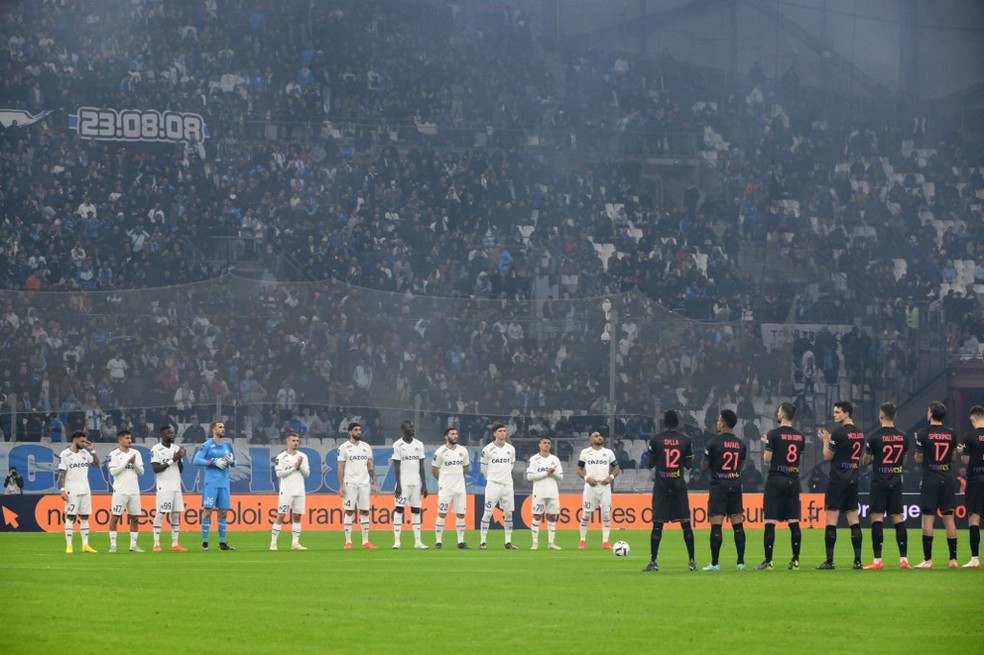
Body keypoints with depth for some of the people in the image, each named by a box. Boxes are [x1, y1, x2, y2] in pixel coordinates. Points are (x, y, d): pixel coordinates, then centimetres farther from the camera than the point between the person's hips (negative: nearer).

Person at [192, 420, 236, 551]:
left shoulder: (227, 445, 13)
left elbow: (234, 463, 20)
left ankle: (222, 543, 11)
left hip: (224, 483, 5)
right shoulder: (207, 445, -3)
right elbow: (197, 460, -11)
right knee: (207, 511, -6)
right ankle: (204, 542, -2)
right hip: (211, 482, -5)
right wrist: (214, 462, -17)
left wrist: (231, 461, -3)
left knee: (223, 512, 6)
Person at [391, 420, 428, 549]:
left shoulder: (419, 444, 9)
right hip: (403, 483, -4)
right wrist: (398, 485, -13)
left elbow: (421, 467, 10)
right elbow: (396, 467, -7)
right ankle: (396, 542, -7)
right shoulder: (398, 445, -4)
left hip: (416, 483, 5)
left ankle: (418, 542, 7)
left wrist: (424, 485, 5)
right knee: (399, 509, -7)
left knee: (416, 510, 5)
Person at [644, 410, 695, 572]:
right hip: (679, 485, 1)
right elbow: (689, 465, 4)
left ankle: (653, 561, -6)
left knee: (657, 524, -1)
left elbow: (650, 464, 2)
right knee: (685, 523, 6)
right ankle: (691, 561, 6)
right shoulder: (685, 440, 0)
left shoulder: (656, 440, -3)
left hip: (661, 485, -1)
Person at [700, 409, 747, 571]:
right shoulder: (741, 444, 7)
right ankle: (741, 562, 3)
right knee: (737, 524, 5)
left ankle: (714, 563, -5)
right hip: (735, 486, 5)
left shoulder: (714, 442, -8)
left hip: (718, 486, -5)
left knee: (716, 525, -4)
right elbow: (741, 467, 15)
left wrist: (704, 458, 15)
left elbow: (704, 466, -5)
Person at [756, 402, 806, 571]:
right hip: (793, 481, 5)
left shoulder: (774, 434, -9)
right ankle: (795, 560, 3)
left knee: (770, 521, -3)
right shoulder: (799, 436, 8)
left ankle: (768, 561, -5)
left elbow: (767, 459, -9)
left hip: (776, 480, -5)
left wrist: (767, 445, 10)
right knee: (794, 522, 4)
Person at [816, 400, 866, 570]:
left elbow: (827, 456, -9)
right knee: (853, 519, 7)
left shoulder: (838, 432, -12)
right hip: (854, 479, 7)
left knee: (831, 518, -4)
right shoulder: (859, 433, 11)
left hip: (838, 479, -7)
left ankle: (829, 560, -7)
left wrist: (825, 440, 7)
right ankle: (858, 560, 4)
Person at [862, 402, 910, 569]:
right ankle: (904, 559, 6)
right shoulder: (902, 437, 5)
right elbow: (904, 462, 14)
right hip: (896, 482, 4)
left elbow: (866, 461, -3)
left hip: (879, 482, -4)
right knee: (898, 518, 8)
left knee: (877, 518, -4)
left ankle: (877, 560, -9)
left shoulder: (874, 436, -9)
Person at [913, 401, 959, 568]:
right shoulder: (951, 434, 5)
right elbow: (953, 456, 13)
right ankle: (953, 559, 5)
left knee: (928, 517, -3)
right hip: (947, 479, 4)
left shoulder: (923, 433, -8)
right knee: (949, 518, 6)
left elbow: (918, 459, -3)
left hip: (930, 479, -4)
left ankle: (927, 559, -6)